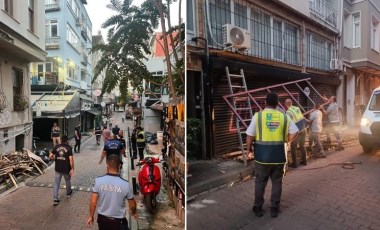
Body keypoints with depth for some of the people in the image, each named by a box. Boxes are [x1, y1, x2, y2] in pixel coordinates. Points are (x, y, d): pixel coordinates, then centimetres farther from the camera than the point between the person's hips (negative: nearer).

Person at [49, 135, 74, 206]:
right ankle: (68, 193, 41)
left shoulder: (56, 147, -1)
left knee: (56, 183, 9)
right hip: (66, 168, -2)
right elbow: (71, 159, -17)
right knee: (67, 181, 21)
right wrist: (72, 169, -12)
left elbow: (50, 156, -1)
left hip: (58, 168, 2)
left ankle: (55, 199, 7)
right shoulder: (69, 148, -12)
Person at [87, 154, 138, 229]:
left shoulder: (98, 181, -17)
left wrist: (91, 216, 8)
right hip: (118, 221, -3)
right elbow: (132, 205, -7)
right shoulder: (125, 184, -20)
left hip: (102, 218, 3)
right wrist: (134, 213, 14)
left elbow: (93, 202, -9)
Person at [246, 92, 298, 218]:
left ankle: (258, 208, 24)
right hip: (279, 155, 2)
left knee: (260, 182, 13)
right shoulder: (284, 116, 0)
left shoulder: (258, 115, -8)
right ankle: (275, 209, 25)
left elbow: (250, 135, -7)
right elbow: (294, 133, 5)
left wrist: (249, 148, 8)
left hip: (262, 155, -2)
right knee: (277, 182, 16)